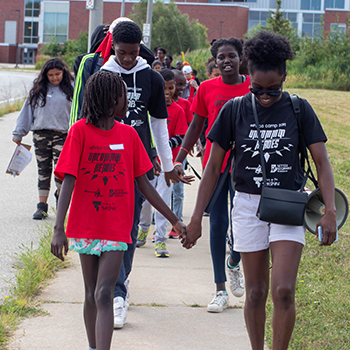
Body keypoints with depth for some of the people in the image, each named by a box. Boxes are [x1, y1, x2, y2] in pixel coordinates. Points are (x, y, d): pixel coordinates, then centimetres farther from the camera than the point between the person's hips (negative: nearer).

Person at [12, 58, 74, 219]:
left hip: (62, 135, -2)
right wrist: (18, 133, 14)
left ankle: (60, 194, 16)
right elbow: (27, 112, 14)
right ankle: (42, 206, 10)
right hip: (41, 134, 2)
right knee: (43, 170, 5)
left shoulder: (71, 89, 4)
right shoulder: (38, 90, 10)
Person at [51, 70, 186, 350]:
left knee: (104, 294, -11)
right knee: (92, 294, 11)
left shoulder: (129, 134, 5)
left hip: (117, 229, 1)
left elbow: (143, 183, 10)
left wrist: (175, 221, 10)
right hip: (85, 227, -1)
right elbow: (68, 181, -11)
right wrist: (59, 229, -21)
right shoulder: (80, 131, -5)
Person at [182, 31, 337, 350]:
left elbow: (322, 163, -4)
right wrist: (196, 218, 0)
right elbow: (213, 167, 3)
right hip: (248, 206, 1)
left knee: (283, 290, -13)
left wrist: (330, 211, -17)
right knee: (256, 293, 6)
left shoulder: (299, 110, -4)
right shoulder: (234, 111, -3)